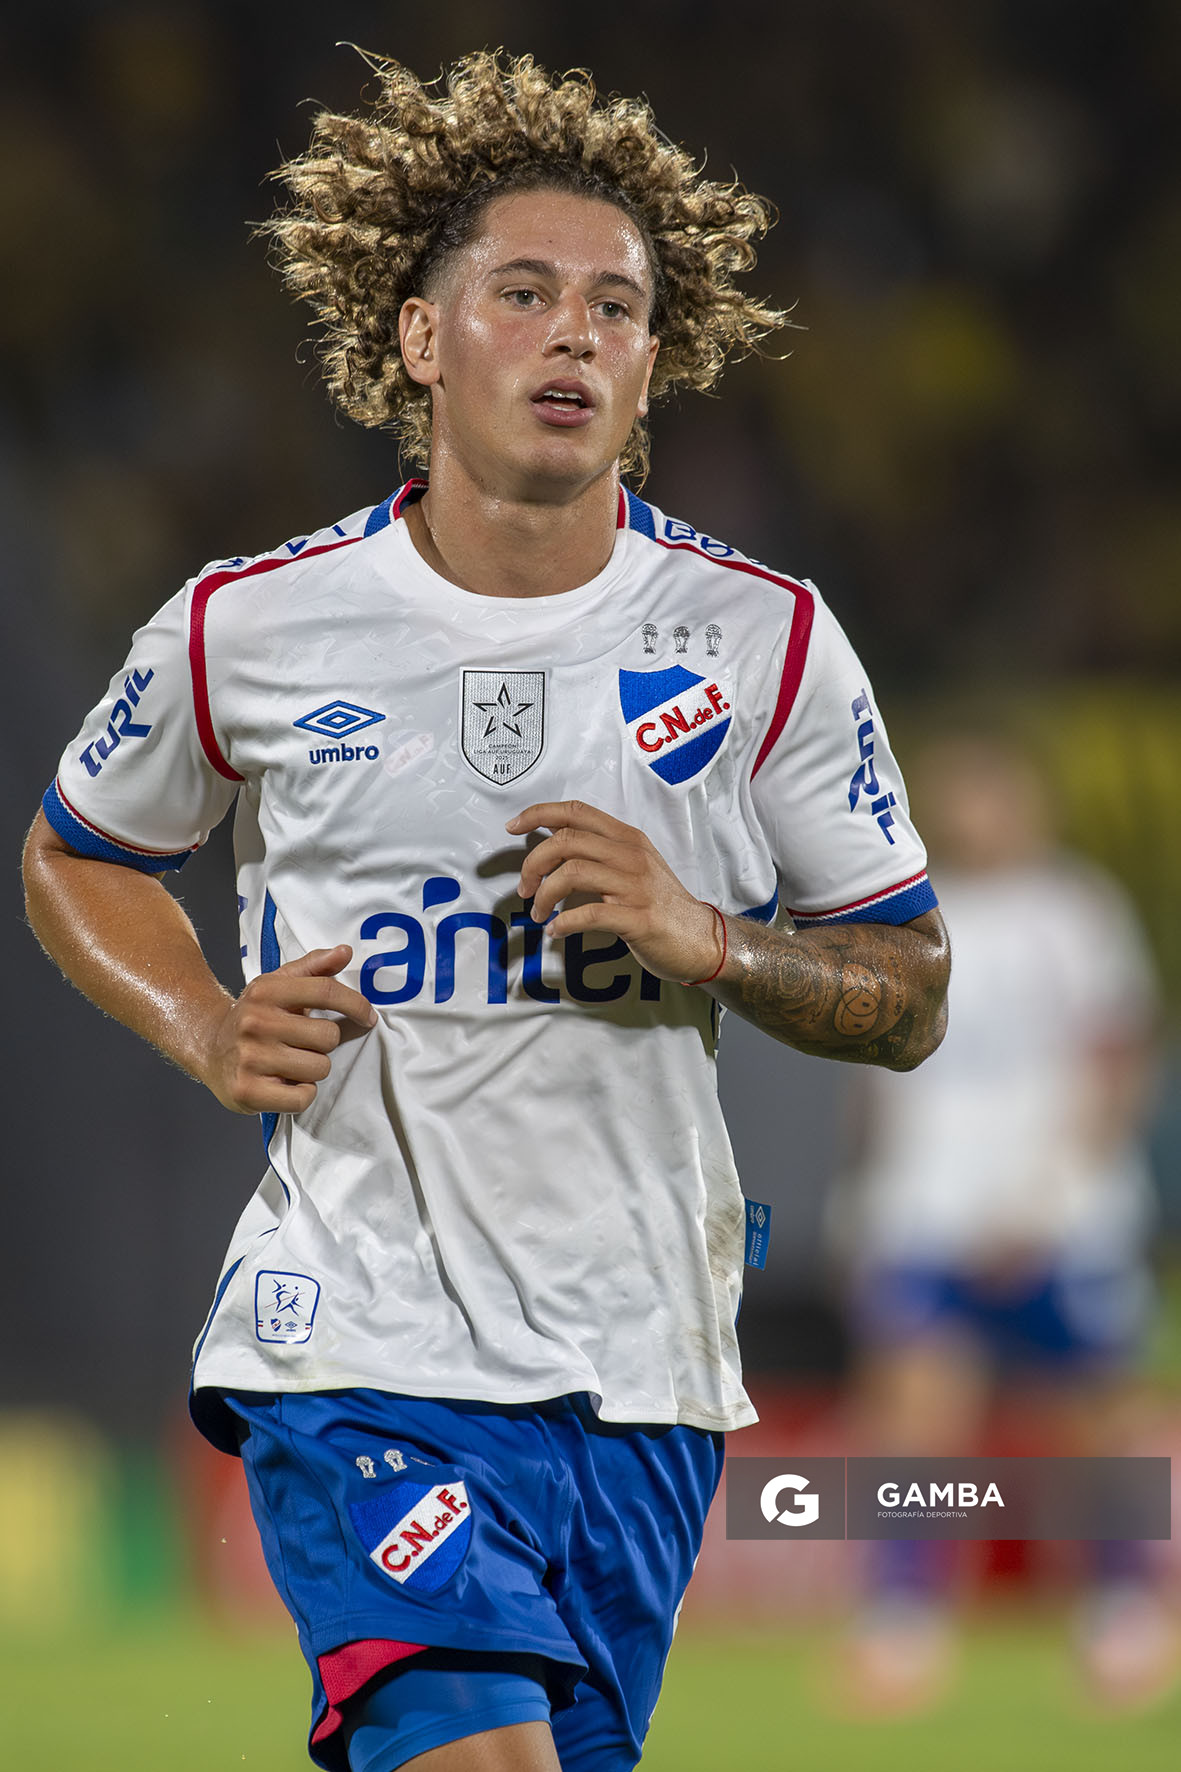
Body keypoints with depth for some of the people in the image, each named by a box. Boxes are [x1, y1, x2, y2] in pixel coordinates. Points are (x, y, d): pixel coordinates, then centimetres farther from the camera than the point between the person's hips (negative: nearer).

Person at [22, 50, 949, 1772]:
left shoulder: (767, 640, 1)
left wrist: (705, 940, -13)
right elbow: (78, 856, 18)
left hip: (639, 1370, 3)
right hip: (358, 1354, -3)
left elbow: (909, 996, 6)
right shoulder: (250, 628, -1)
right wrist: (208, 1033, -1)